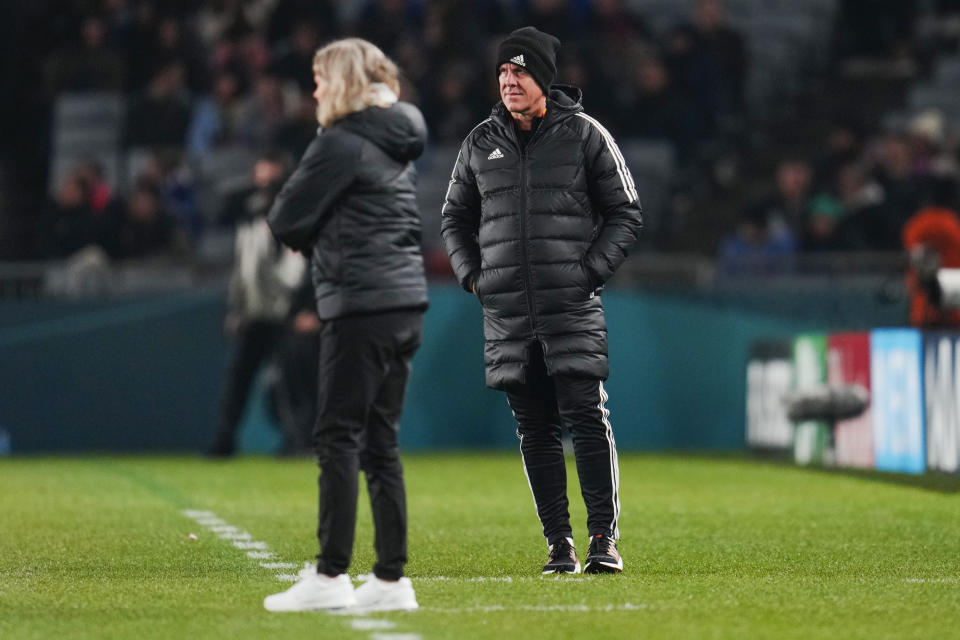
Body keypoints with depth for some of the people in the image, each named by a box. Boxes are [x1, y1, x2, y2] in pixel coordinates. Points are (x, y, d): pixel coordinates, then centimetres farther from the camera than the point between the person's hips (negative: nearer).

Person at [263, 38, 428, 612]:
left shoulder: (340, 144, -10)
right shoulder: (397, 145, 17)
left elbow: (286, 220, -8)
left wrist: (307, 236, 14)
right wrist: (321, 237, 13)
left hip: (363, 306, -8)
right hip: (406, 304, 8)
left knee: (339, 438, -7)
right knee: (381, 443, 9)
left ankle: (331, 575, -9)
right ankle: (392, 579, 7)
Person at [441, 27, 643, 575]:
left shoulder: (584, 134, 2)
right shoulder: (481, 143, 12)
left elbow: (626, 213, 6)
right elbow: (455, 218, 23)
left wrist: (591, 271, -6)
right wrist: (473, 275, 8)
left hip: (573, 309, -3)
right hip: (507, 314, 3)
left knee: (588, 420, -10)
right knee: (535, 431, 4)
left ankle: (605, 539, -4)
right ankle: (560, 544, 8)